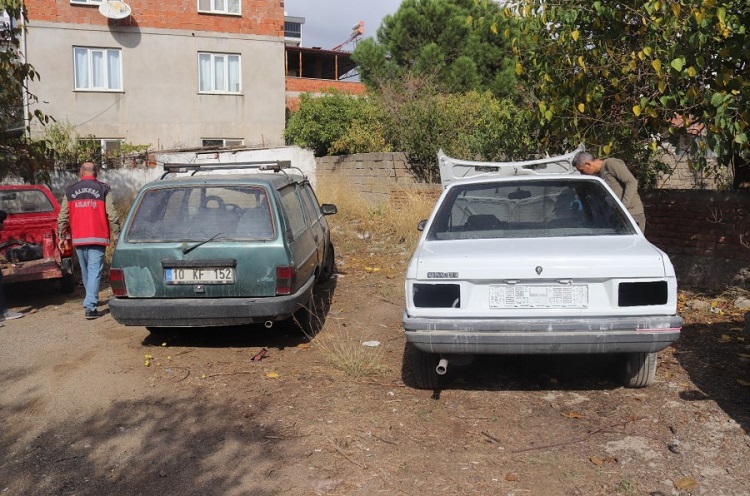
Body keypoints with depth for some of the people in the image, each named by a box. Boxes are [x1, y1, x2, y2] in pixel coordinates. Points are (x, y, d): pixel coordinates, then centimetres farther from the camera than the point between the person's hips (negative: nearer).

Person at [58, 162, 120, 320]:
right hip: (97, 238, -4)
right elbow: (112, 215, -8)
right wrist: (116, 234, 0)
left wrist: (61, 237, 16)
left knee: (85, 271, 18)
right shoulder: (103, 190, -2)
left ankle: (91, 300, 34)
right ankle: (90, 307, -14)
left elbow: (63, 217, 8)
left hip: (78, 239, 4)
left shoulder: (70, 191, 8)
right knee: (94, 271, -5)